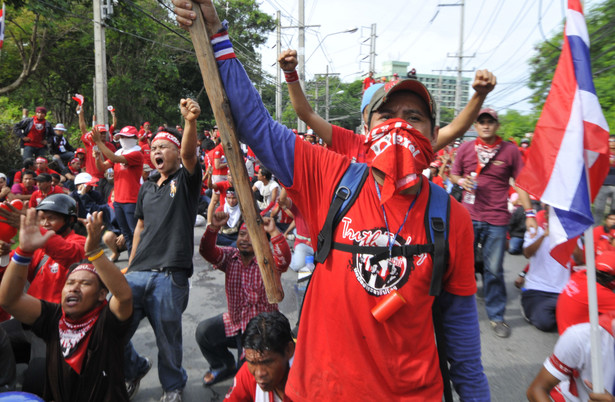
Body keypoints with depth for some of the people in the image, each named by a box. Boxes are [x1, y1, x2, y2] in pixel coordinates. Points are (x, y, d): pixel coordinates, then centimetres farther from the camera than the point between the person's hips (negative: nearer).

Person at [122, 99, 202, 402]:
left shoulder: (186, 180, 1)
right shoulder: (147, 187, 18)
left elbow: (188, 152, -20)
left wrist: (190, 121, -39)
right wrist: (130, 264, 19)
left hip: (170, 276, -5)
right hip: (137, 273, 6)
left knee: (168, 337, 5)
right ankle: (135, 368, 36)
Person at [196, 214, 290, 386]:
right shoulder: (230, 257, -3)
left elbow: (284, 260, -38)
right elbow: (207, 252, -19)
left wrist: (274, 231, -48)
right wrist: (213, 228, -35)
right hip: (234, 321, 5)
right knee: (203, 331, -12)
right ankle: (225, 366, 16)